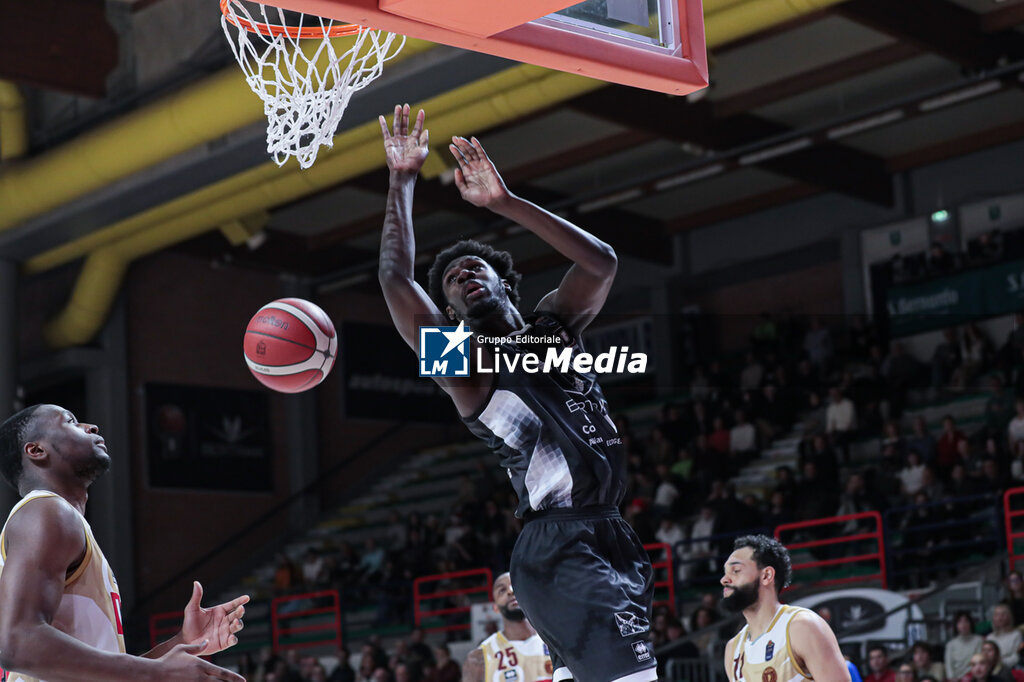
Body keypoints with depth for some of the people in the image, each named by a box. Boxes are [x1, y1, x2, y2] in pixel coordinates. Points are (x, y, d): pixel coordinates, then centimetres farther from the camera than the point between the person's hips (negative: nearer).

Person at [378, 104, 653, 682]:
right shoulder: (463, 363, 2)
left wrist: (505, 203, -2)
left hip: (610, 538, 7)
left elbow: (601, 261, 2)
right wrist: (403, 181, -6)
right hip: (561, 544, -7)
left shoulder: (553, 326, 18)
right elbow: (396, 278, -10)